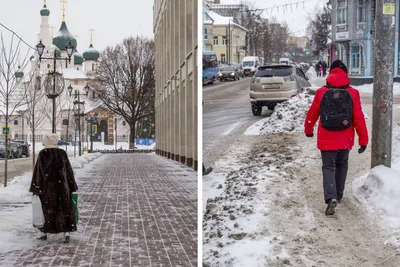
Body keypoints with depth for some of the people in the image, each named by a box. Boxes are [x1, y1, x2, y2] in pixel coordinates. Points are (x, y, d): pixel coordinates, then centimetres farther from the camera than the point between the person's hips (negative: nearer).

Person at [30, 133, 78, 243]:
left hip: (47, 185, -2)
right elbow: (69, 171, 5)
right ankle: (66, 232, -5)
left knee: (46, 208, 12)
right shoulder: (62, 153, 1)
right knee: (64, 209, 6)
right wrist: (72, 187, 13)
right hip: (61, 185, 2)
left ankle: (44, 233, 20)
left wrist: (35, 188, -2)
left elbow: (38, 171, -8)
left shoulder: (43, 153, -7)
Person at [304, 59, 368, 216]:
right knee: (341, 166, 21)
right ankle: (338, 195, 31)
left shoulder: (321, 92, -6)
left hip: (326, 140, -1)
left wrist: (308, 130, 23)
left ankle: (331, 198, -16)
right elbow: (359, 118, -7)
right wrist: (363, 140, 0)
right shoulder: (352, 93, -7)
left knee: (328, 167, 4)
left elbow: (312, 114, 5)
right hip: (345, 140, 1)